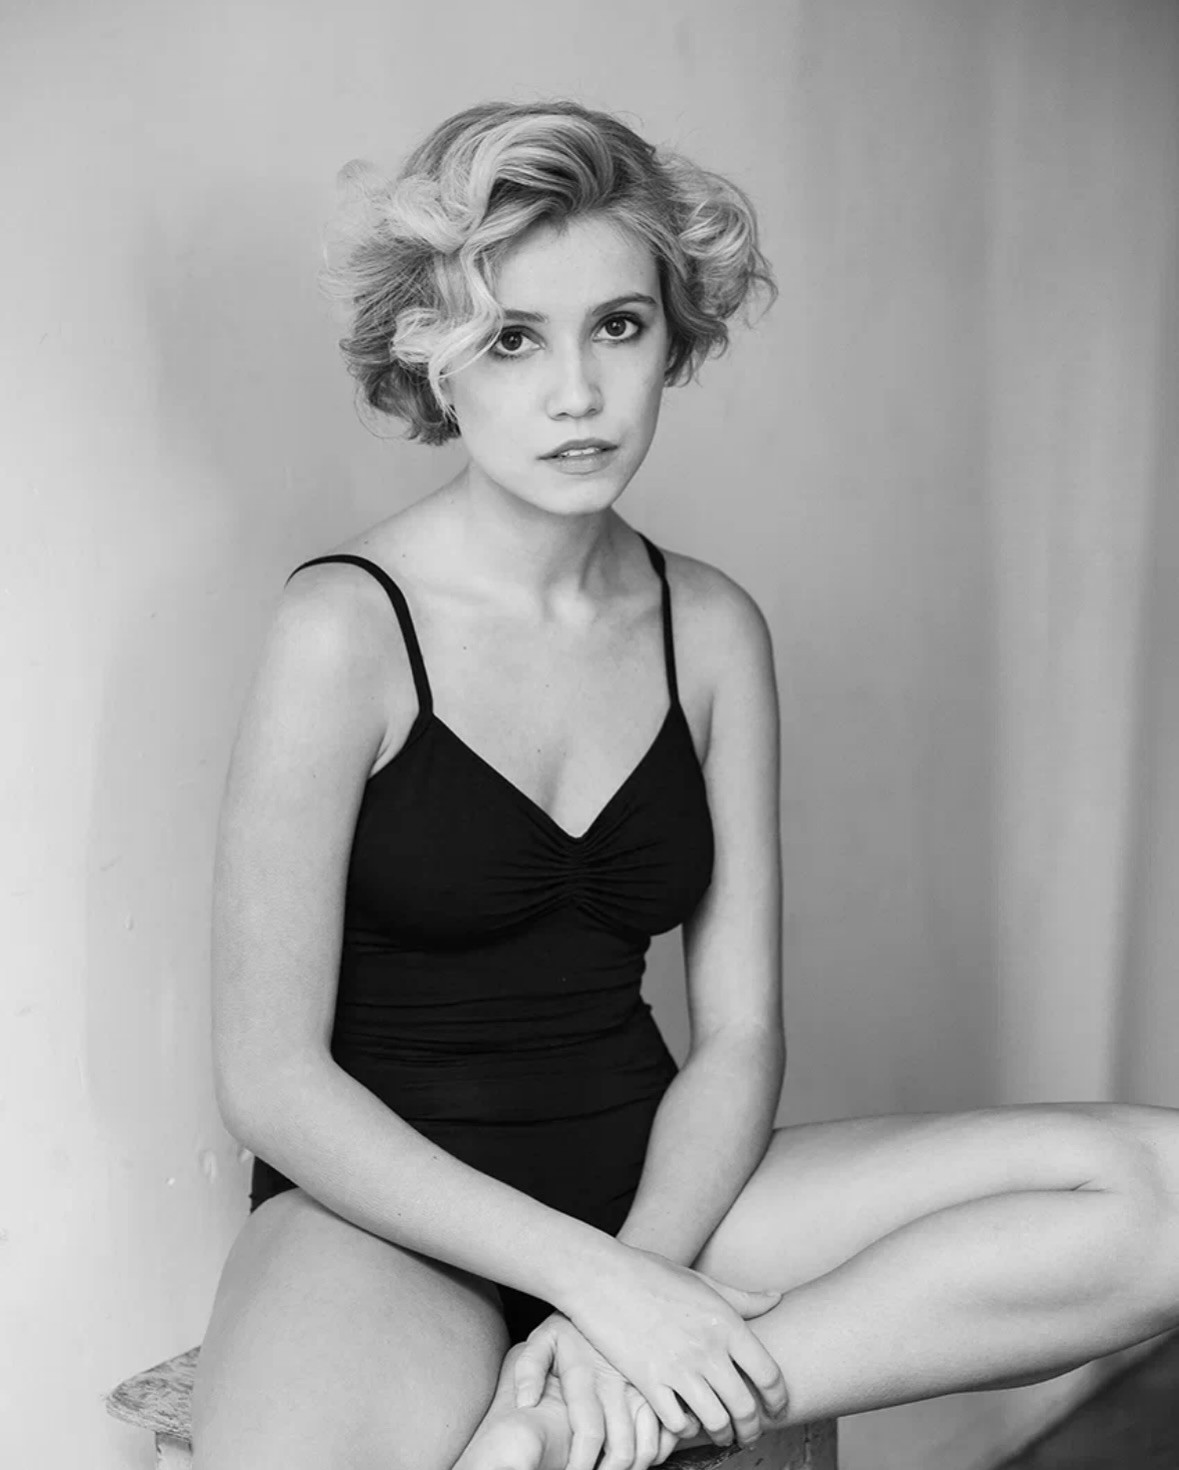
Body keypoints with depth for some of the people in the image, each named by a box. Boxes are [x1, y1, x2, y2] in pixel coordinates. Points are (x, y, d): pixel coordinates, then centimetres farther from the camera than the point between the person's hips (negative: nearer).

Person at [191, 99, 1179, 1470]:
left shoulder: (713, 630, 4)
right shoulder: (346, 627, -10)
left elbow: (738, 1031, 3)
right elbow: (270, 1077, -12)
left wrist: (640, 1268, -16)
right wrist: (589, 1276, -18)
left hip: (649, 1179, 6)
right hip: (393, 1213, -6)